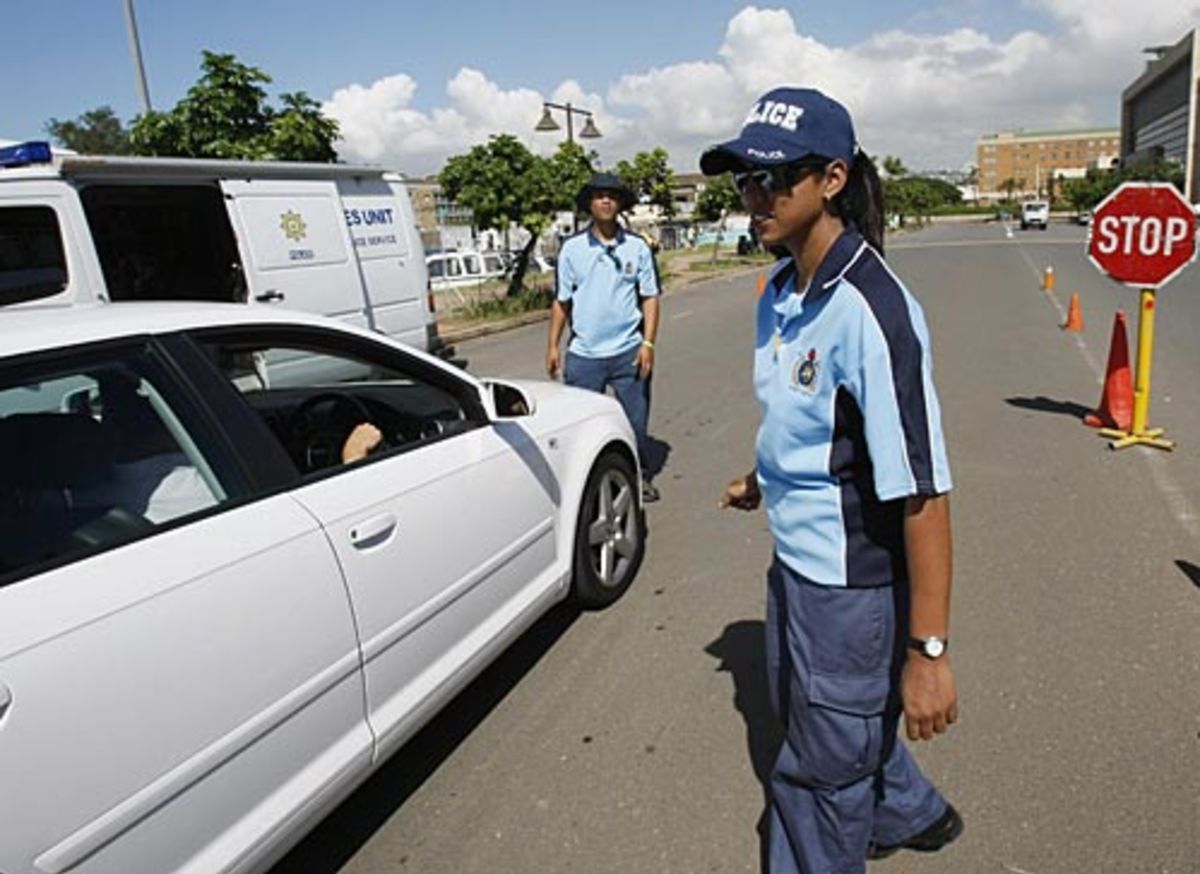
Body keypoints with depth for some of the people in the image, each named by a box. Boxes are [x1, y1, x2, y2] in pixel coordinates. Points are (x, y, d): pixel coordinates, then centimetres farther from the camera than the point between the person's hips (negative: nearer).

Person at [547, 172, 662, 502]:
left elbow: (650, 297, 3)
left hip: (628, 351, 0)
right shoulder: (572, 248, 2)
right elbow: (561, 300, 6)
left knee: (636, 419, 10)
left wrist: (648, 343, -6)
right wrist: (553, 346, 3)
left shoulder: (637, 246, 2)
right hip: (584, 353, 0)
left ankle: (639, 476, 29)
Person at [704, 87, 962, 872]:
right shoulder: (781, 290, 1)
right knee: (830, 716, 30)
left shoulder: (871, 311, -26)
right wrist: (763, 481, 24)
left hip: (853, 582, -9)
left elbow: (923, 492, -27)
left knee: (821, 767, 12)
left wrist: (928, 651, -25)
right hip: (796, 560, 9)